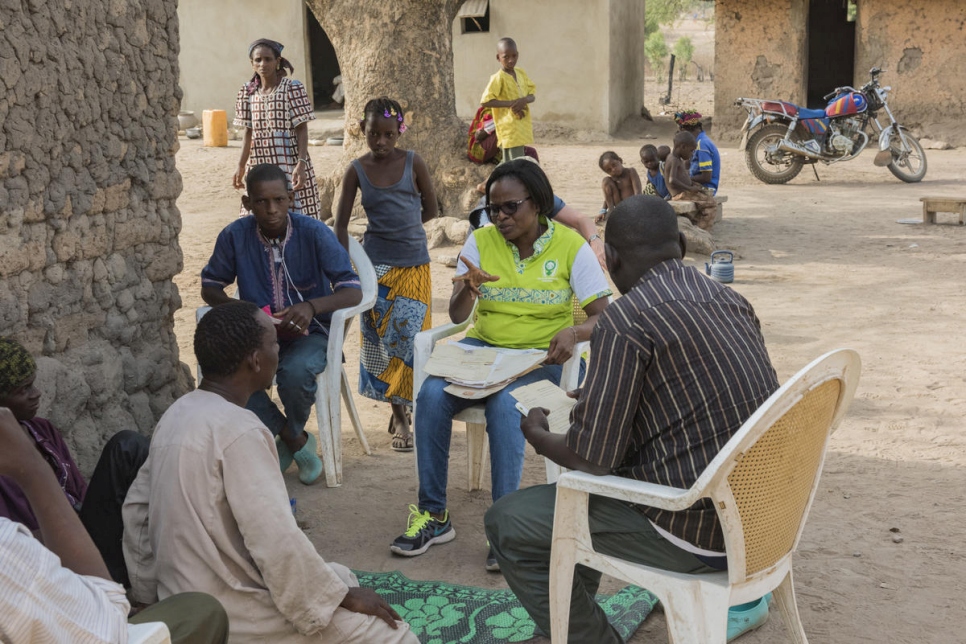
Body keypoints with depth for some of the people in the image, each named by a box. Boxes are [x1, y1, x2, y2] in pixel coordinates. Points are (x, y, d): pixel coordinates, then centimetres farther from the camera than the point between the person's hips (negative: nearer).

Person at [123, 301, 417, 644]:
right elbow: (278, 543, -25)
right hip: (227, 612, -9)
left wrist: (152, 588, 20)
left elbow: (137, 507, 11)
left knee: (341, 576, 24)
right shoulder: (238, 430, -24)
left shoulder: (178, 413, 3)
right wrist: (344, 596, -12)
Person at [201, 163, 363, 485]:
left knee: (295, 372, -35)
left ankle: (288, 438, 2)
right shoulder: (234, 236, -7)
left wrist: (312, 306, -37)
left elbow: (353, 291, -16)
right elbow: (210, 286, 6)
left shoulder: (314, 233, -14)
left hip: (309, 332, -2)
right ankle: (297, 441, -7)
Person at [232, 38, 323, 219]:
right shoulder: (248, 92, 7)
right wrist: (241, 166, 12)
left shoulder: (293, 88, -7)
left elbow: (302, 130, -9)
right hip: (259, 166, 4)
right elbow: (249, 132, 13)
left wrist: (301, 164, -18)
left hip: (289, 165, -4)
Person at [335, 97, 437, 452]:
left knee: (411, 339, -4)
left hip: (415, 265, 0)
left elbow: (430, 209, 8)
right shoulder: (357, 170, 0)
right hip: (376, 266, 0)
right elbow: (341, 224, 1)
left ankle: (402, 412, 15)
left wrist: (398, 228, 8)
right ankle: (399, 418, 12)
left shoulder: (413, 163, 0)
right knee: (382, 341, 2)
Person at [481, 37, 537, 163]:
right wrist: (510, 103, -23)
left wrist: (524, 100, -15)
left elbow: (532, 95, 10)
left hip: (522, 128, 7)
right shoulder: (498, 78, -12)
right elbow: (484, 101, -20)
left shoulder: (521, 73, 9)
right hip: (510, 131, -7)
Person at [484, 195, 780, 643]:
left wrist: (536, 435, 3)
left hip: (696, 531, -9)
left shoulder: (625, 319, -18)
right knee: (578, 489, 28)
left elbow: (592, 458, -18)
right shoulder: (731, 301, 6)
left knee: (507, 524, 2)